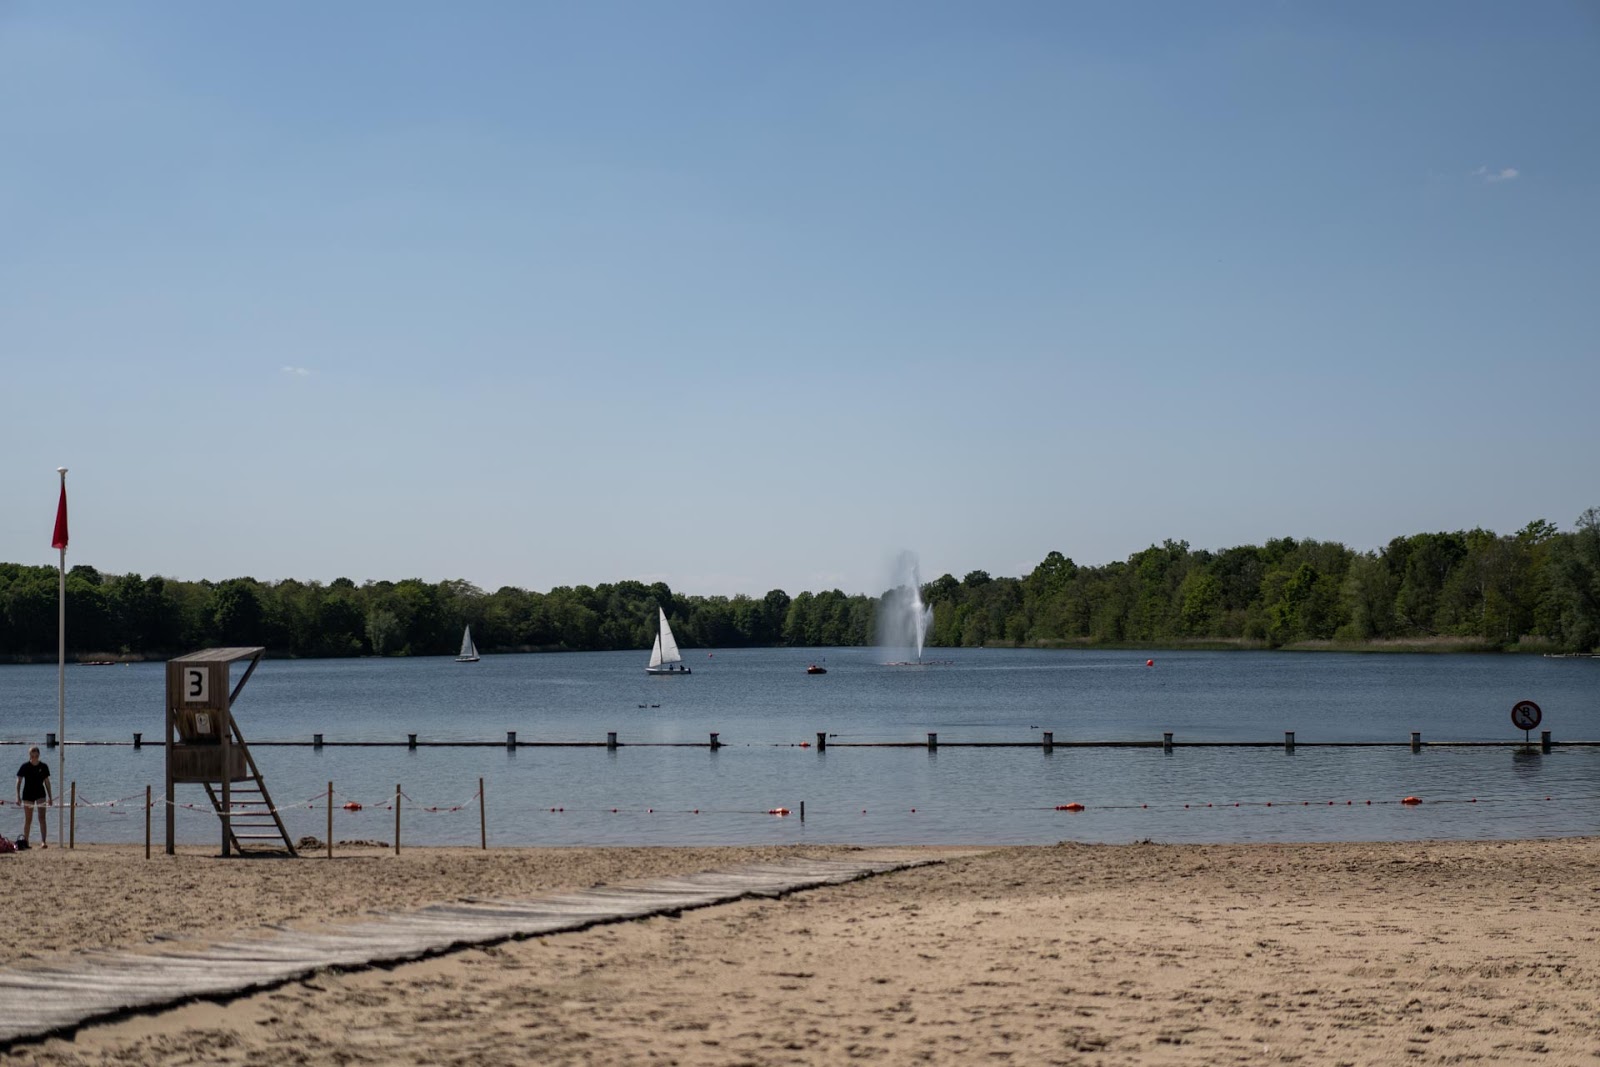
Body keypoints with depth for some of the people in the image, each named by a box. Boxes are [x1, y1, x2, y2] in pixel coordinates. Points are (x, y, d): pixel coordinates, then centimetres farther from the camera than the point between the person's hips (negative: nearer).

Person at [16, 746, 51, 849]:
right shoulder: (25, 767, -6)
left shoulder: (44, 767, 0)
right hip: (28, 795, -1)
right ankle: (25, 841, 17)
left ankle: (44, 841, -16)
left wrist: (49, 797, 7)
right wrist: (18, 796, -13)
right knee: (28, 820, 5)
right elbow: (19, 781, -5)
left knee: (42, 818, -11)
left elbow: (47, 782, 7)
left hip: (40, 794, 1)